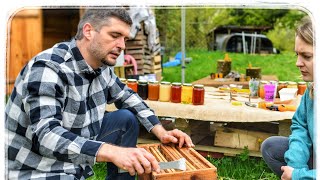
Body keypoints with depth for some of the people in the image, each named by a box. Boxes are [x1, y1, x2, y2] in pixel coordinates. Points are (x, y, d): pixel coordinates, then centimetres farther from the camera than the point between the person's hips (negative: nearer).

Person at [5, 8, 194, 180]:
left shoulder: (100, 66, -1)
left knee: (127, 119, 4)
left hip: (76, 157, 8)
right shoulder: (48, 69, -25)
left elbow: (127, 96, 16)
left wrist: (160, 131, 1)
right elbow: (46, 136, -35)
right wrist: (112, 152, -46)